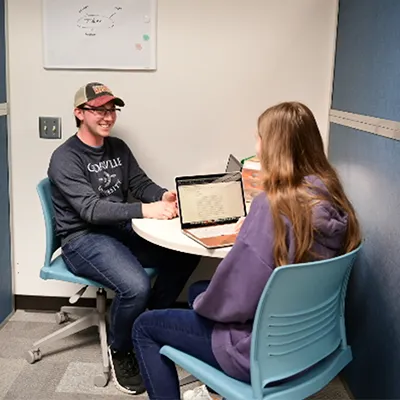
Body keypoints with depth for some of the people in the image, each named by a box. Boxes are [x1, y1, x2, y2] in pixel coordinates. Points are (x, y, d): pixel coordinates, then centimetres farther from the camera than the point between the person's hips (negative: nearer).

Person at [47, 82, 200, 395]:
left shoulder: (118, 148, 10)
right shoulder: (65, 159, -13)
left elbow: (141, 184, 8)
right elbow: (91, 209, -24)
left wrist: (164, 195, -17)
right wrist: (144, 210, -36)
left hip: (121, 230, 7)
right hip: (83, 239, -7)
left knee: (187, 252, -11)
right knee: (136, 286, -32)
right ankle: (120, 351, -1)